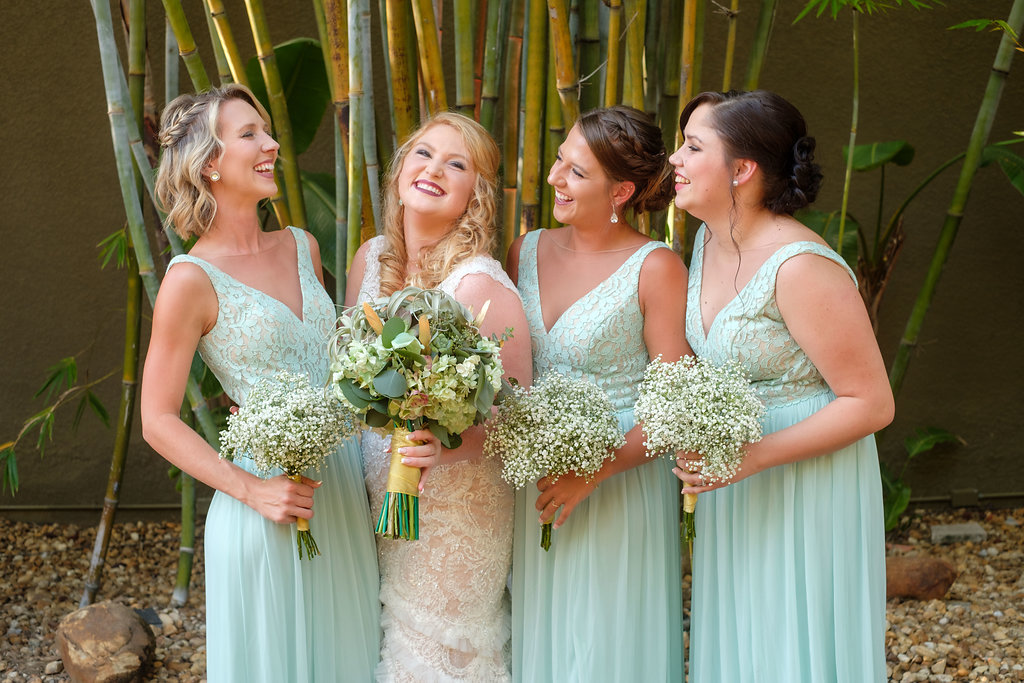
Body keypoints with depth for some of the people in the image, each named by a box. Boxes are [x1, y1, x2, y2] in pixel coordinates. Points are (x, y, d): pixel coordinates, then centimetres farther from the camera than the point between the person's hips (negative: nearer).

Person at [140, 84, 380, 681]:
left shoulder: (301, 247, 6)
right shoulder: (193, 279, -13)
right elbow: (159, 421, -10)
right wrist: (252, 490, -17)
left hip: (345, 488, 6)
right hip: (274, 506, -6)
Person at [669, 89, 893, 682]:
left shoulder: (802, 266, -23)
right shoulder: (711, 239, 3)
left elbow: (872, 403, -20)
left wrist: (755, 456, -25)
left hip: (805, 491, -8)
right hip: (730, 490, 8)